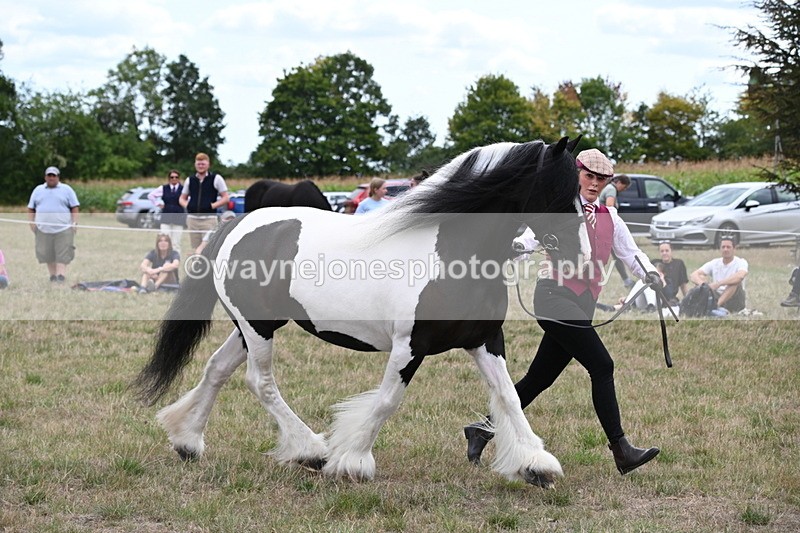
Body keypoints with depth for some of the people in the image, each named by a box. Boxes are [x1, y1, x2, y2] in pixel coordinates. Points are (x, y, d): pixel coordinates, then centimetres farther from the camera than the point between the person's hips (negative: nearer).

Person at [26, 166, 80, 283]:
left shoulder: (67, 190, 7)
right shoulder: (38, 190, 14)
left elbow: (75, 207, 5)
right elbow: (31, 208, 16)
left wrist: (75, 222, -5)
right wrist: (31, 222, 4)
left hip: (63, 229, -3)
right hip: (43, 230, 3)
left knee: (62, 255, -11)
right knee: (47, 254, 4)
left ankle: (61, 276, -16)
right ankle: (52, 275, 13)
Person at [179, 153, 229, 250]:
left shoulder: (216, 178, 2)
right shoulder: (190, 180, 12)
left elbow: (225, 198, 1)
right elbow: (182, 198, 21)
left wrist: (212, 206, -13)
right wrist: (186, 205, -2)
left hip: (209, 219, -4)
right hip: (192, 218, 4)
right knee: (195, 249, 7)